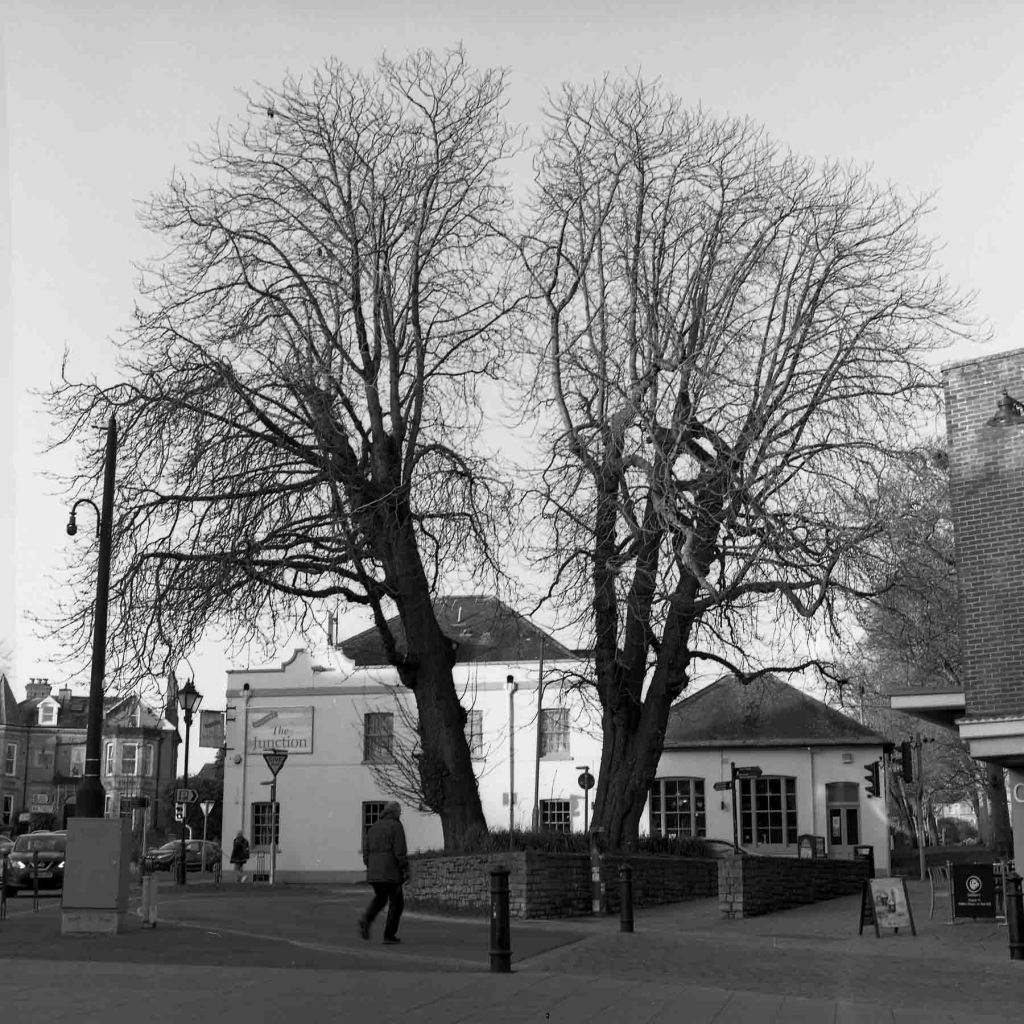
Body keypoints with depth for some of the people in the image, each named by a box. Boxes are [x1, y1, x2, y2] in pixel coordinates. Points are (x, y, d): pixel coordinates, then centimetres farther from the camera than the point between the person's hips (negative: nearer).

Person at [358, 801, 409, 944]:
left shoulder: (373, 827, 13)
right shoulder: (396, 826, -7)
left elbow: (366, 851, 13)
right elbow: (400, 851, -16)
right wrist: (406, 870, -12)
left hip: (373, 872, 6)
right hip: (391, 872, -6)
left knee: (380, 898, 25)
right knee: (396, 902, 8)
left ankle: (366, 919, 0)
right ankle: (389, 935, 6)